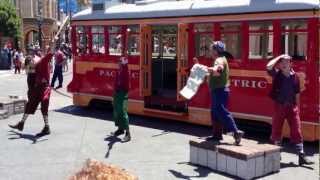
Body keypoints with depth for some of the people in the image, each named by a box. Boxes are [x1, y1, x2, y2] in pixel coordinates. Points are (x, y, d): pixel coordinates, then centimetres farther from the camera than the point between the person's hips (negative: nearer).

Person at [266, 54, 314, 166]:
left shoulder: (294, 76, 3)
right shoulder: (276, 74, -4)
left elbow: (297, 93, 10)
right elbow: (269, 67, -26)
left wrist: (297, 107, 10)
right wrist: (279, 57, -14)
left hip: (291, 106, 2)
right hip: (279, 106, -2)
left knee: (296, 131, -1)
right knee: (276, 130, 8)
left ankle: (301, 156, -1)